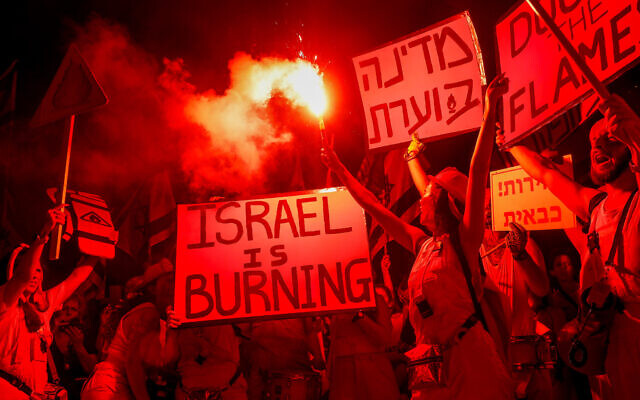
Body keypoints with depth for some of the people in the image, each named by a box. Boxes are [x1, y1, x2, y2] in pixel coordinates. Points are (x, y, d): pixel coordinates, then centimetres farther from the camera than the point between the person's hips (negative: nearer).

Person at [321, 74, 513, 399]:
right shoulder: (422, 244, 10)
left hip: (468, 355, -5)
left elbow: (478, 172, -15)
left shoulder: (464, 240, -5)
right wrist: (339, 170, 21)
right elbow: (372, 206, 17)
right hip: (431, 360, 6)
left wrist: (490, 108, -18)